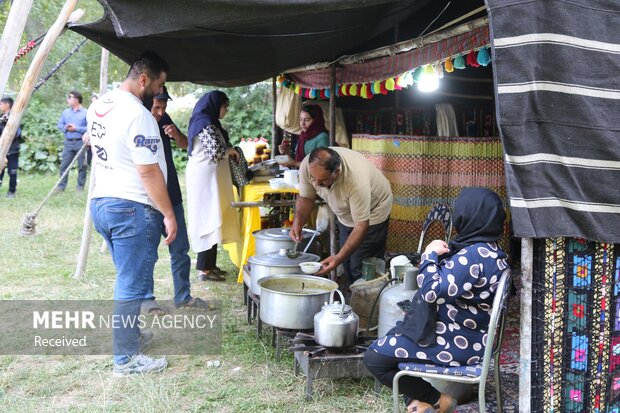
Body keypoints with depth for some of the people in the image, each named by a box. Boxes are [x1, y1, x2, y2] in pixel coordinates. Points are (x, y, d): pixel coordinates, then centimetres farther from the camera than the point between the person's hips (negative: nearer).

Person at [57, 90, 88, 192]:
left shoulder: (85, 113, -4)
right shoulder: (65, 112, 14)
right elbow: (60, 124, 16)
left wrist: (76, 128, -15)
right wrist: (65, 128, -5)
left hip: (80, 142, -4)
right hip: (68, 142, 4)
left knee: (82, 166, 2)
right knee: (64, 165, 2)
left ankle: (80, 186, 11)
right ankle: (61, 186, 7)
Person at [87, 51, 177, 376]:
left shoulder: (98, 107, 10)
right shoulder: (138, 115, -19)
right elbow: (149, 171, -20)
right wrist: (168, 214, -15)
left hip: (100, 203, 10)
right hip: (132, 208, -9)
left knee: (128, 278, 23)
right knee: (132, 285, -1)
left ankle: (131, 334, 36)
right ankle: (126, 359, 7)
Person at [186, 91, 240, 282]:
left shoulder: (205, 122, 16)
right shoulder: (206, 125, -15)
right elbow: (215, 152, -24)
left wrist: (227, 149, 11)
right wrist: (230, 151, -7)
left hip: (206, 178, 10)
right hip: (206, 179, -10)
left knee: (209, 220, 12)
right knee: (209, 219, -6)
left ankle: (208, 264, 19)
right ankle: (205, 269, -2)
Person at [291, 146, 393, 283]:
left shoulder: (357, 181, -41)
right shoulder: (307, 165, -26)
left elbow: (361, 226, -35)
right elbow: (306, 197, -8)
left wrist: (339, 258, -42)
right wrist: (297, 223, -25)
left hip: (372, 212, -5)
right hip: (345, 215, 6)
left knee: (361, 270, -7)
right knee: (348, 266, 11)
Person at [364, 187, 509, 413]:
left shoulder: (474, 255, -28)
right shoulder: (490, 251, 6)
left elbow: (432, 291, -28)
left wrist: (430, 255, -13)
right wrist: (443, 255, 0)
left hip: (458, 343, -11)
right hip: (467, 335, 11)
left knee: (374, 358, -6)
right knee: (390, 338, 24)